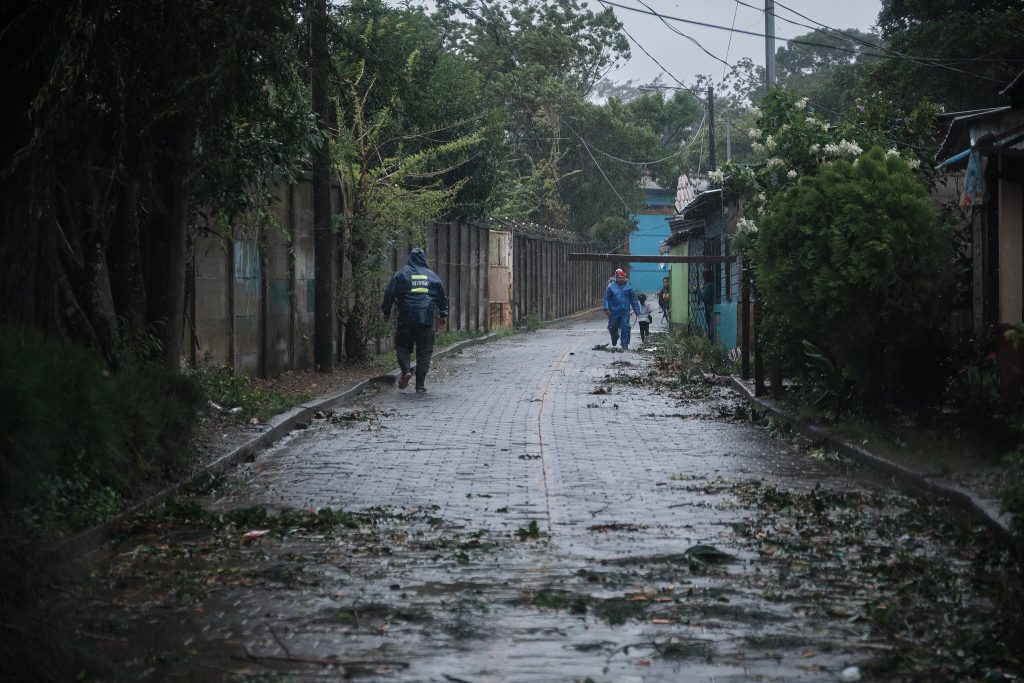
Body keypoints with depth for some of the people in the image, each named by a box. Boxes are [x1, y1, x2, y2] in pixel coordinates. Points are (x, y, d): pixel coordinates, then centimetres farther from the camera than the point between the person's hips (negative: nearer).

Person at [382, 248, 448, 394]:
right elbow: (442, 297, 17)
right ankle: (420, 384, 1)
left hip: (406, 318, -1)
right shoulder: (432, 275, 11)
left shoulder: (402, 274, 3)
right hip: (426, 320, 1)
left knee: (402, 346, 14)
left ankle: (406, 370, -12)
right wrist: (443, 314, 28)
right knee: (424, 351, 5)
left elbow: (390, 293, 2)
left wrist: (386, 311, 14)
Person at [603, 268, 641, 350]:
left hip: (625, 312, 0)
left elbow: (633, 299, 9)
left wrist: (637, 311, 9)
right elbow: (606, 298, 1)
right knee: (613, 328, 11)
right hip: (614, 312, 0)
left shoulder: (628, 286, 3)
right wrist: (606, 308, -10)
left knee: (625, 327, -8)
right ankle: (614, 343, 37)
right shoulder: (611, 286, -1)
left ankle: (625, 345, -1)